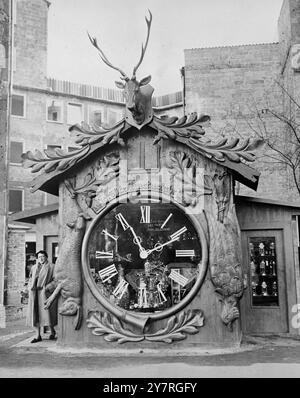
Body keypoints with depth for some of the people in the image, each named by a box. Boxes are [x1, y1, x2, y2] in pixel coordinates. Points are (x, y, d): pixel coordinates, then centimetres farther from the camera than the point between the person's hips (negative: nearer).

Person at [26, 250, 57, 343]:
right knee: (35, 313, 1)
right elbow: (30, 279, 21)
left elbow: (56, 280, -4)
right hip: (34, 293, 5)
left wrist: (47, 287, -15)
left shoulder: (51, 267, 2)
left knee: (46, 313, -7)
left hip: (45, 293, -4)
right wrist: (30, 286, 1)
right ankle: (38, 336, 7)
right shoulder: (34, 267, 17)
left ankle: (52, 331, 16)